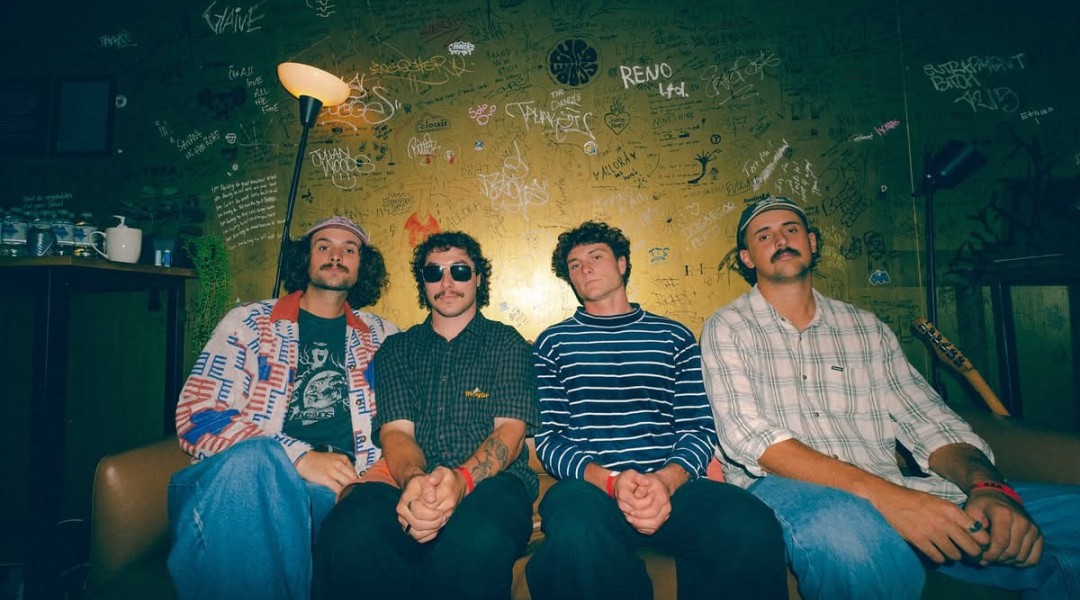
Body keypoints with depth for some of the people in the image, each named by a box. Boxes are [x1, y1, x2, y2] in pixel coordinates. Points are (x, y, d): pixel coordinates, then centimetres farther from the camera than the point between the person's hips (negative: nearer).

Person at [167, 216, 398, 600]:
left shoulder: (383, 337, 15)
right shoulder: (249, 323, 9)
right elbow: (196, 417, -1)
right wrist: (300, 459, -16)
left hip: (338, 488, 1)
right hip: (242, 479, 0)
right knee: (256, 454, -36)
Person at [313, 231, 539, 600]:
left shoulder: (507, 343, 11)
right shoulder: (396, 350, 19)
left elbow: (511, 429, -1)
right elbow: (395, 430, 5)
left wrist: (462, 479, -23)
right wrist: (413, 480, -21)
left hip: (490, 481, -1)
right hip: (410, 484, 2)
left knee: (479, 541, -39)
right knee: (348, 535, -33)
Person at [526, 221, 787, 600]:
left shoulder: (674, 337, 16)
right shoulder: (553, 343, 13)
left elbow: (699, 429, 9)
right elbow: (547, 438, 4)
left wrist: (666, 480, -13)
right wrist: (611, 480, -13)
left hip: (673, 483, 2)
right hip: (589, 484, -1)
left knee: (751, 526, -31)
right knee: (577, 538, -37)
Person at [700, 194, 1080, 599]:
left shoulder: (866, 328, 15)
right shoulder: (728, 328, 1)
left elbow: (930, 424, 10)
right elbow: (745, 434, -13)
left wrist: (988, 486, -13)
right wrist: (882, 493, -23)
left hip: (890, 492, 5)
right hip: (784, 488, -4)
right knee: (848, 525, -38)